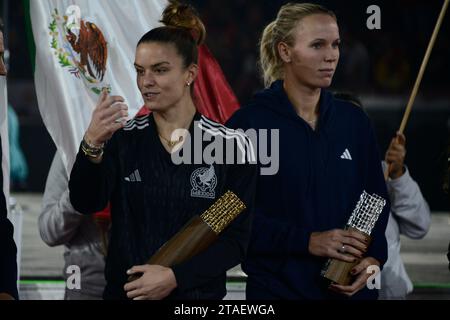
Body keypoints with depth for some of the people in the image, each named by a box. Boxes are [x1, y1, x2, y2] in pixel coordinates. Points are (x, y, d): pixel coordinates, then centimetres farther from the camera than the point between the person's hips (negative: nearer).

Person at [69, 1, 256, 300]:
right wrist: (92, 144, -34)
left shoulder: (230, 146, -5)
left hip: (197, 295, -2)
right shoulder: (122, 139, -1)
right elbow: (86, 203, -16)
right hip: (124, 291, 2)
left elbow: (237, 239, -7)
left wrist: (175, 276, -20)